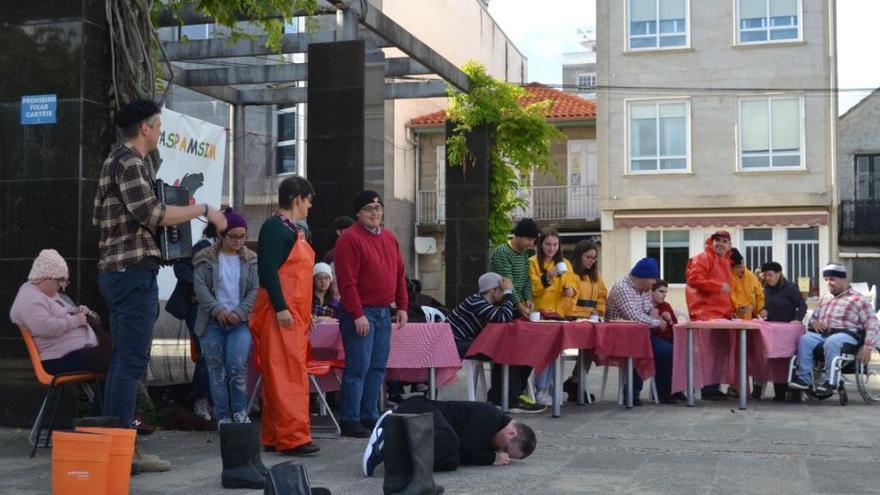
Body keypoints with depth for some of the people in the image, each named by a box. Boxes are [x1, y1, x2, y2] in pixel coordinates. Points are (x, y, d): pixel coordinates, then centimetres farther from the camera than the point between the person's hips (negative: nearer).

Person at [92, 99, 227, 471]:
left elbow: (99, 218, 23)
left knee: (122, 361, 12)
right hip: (134, 271, -10)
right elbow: (151, 214, -21)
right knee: (132, 361, -10)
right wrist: (204, 210, -13)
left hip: (116, 271, 10)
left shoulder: (115, 161, 20)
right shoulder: (129, 162, -11)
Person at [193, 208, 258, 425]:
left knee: (237, 366, -13)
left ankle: (240, 411, 5)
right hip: (212, 323, 0)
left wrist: (239, 313, -11)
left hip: (240, 322, 0)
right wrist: (218, 309, -15)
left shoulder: (251, 260, 8)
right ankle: (223, 415, 10)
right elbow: (200, 287, -4)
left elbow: (255, 291, 2)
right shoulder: (207, 259, 4)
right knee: (216, 370, 1)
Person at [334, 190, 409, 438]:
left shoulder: (390, 238, 15)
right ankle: (350, 421, 0)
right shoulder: (350, 238, -9)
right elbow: (347, 281, -15)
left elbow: (399, 275, 19)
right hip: (361, 313, -7)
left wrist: (402, 306, 12)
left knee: (378, 367, 10)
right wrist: (357, 315, -18)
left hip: (384, 312, 8)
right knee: (358, 367, -6)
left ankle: (370, 416, 19)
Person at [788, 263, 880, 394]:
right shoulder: (825, 298, 27)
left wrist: (867, 347, -14)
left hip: (847, 334, -5)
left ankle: (831, 381, -31)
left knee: (831, 342, -39)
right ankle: (804, 378, -28)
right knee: (804, 339, -26)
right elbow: (813, 318, 34)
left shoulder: (858, 299, 8)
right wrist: (814, 323, 7)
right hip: (822, 333, 5)